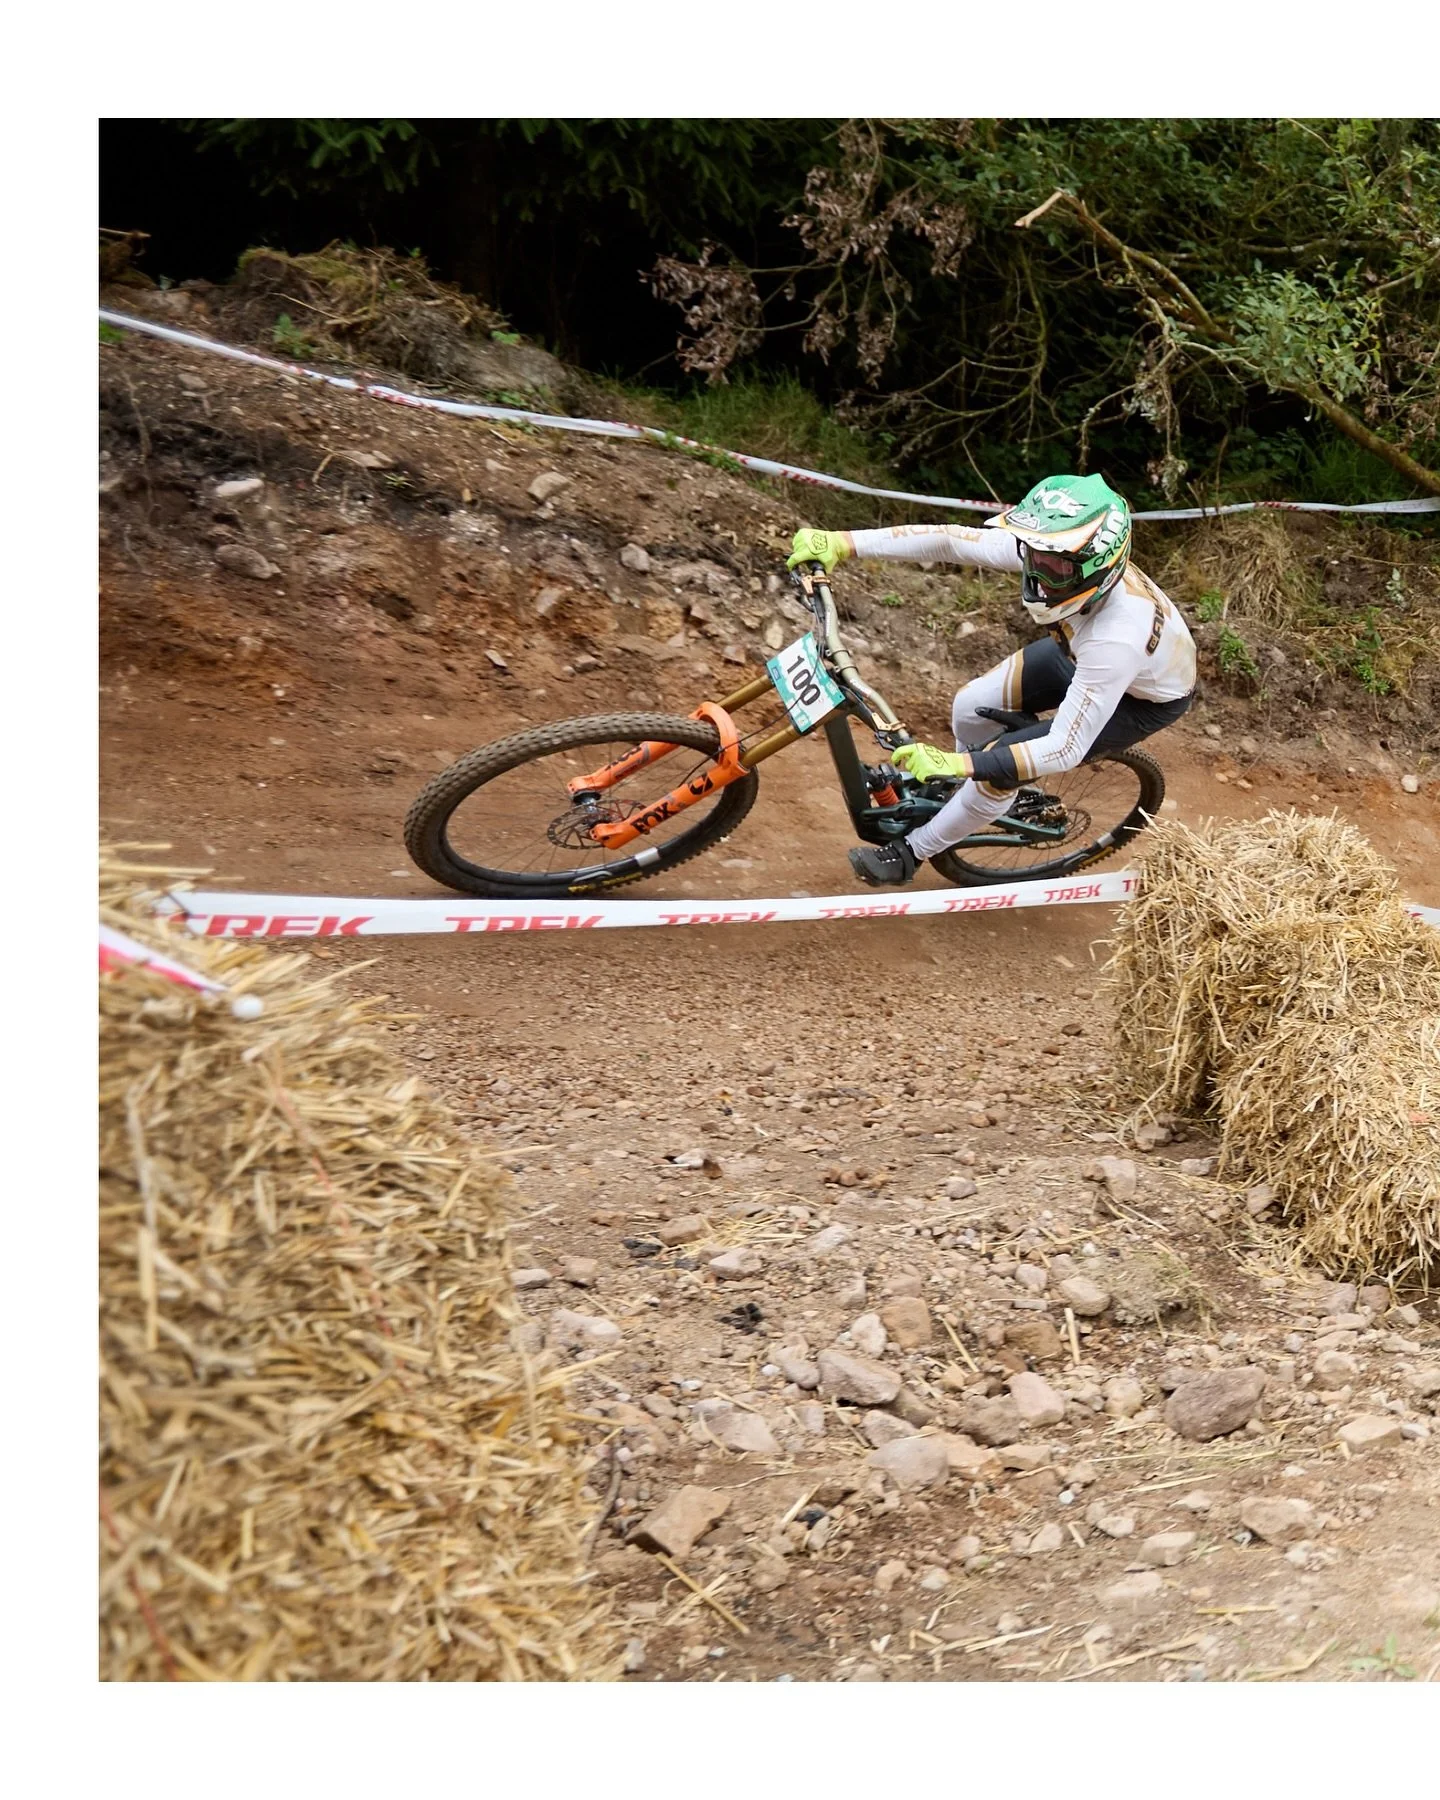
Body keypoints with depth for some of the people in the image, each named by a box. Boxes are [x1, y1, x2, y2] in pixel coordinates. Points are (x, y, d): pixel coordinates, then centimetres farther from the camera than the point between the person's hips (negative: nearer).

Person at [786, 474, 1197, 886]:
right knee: (972, 706, -1)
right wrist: (842, 543, -35)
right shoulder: (1052, 554, -31)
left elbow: (1066, 750, -40)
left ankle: (910, 853, 11)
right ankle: (969, 794, 31)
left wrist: (951, 763, -46)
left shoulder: (1117, 638, -45)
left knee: (995, 766, -13)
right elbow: (952, 540, -27)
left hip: (1146, 698, -6)